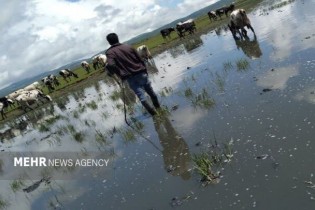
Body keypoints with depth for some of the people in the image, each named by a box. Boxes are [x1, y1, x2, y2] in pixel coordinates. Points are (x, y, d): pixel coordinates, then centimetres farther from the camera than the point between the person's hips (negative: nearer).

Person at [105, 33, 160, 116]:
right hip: (141, 73, 4)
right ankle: (157, 105, 35)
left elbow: (111, 65, -25)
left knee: (141, 95, 4)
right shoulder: (128, 47, 6)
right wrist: (144, 70, 17)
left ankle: (152, 111, 2)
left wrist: (111, 72, -5)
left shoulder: (109, 52, -6)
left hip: (130, 77, -4)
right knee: (150, 91, 19)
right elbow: (140, 59, 7)